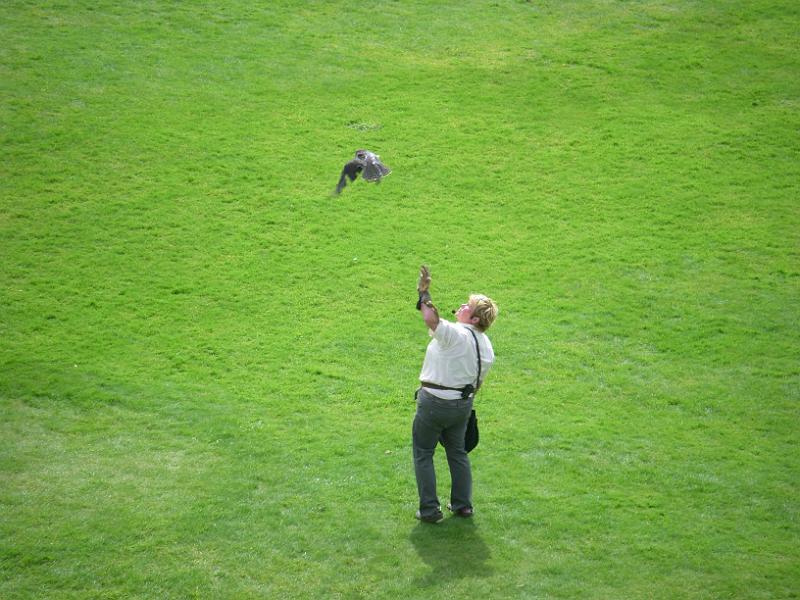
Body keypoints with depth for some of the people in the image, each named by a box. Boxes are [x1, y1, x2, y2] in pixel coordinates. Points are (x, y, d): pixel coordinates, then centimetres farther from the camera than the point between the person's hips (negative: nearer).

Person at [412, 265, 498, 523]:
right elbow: (477, 382, 12)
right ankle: (463, 504, 28)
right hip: (463, 403, 7)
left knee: (423, 454, 8)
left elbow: (431, 320, -42)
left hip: (434, 403, -7)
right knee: (457, 452, 23)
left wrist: (424, 293, -31)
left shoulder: (456, 334, -23)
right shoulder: (487, 347, 3)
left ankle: (430, 510, 9)